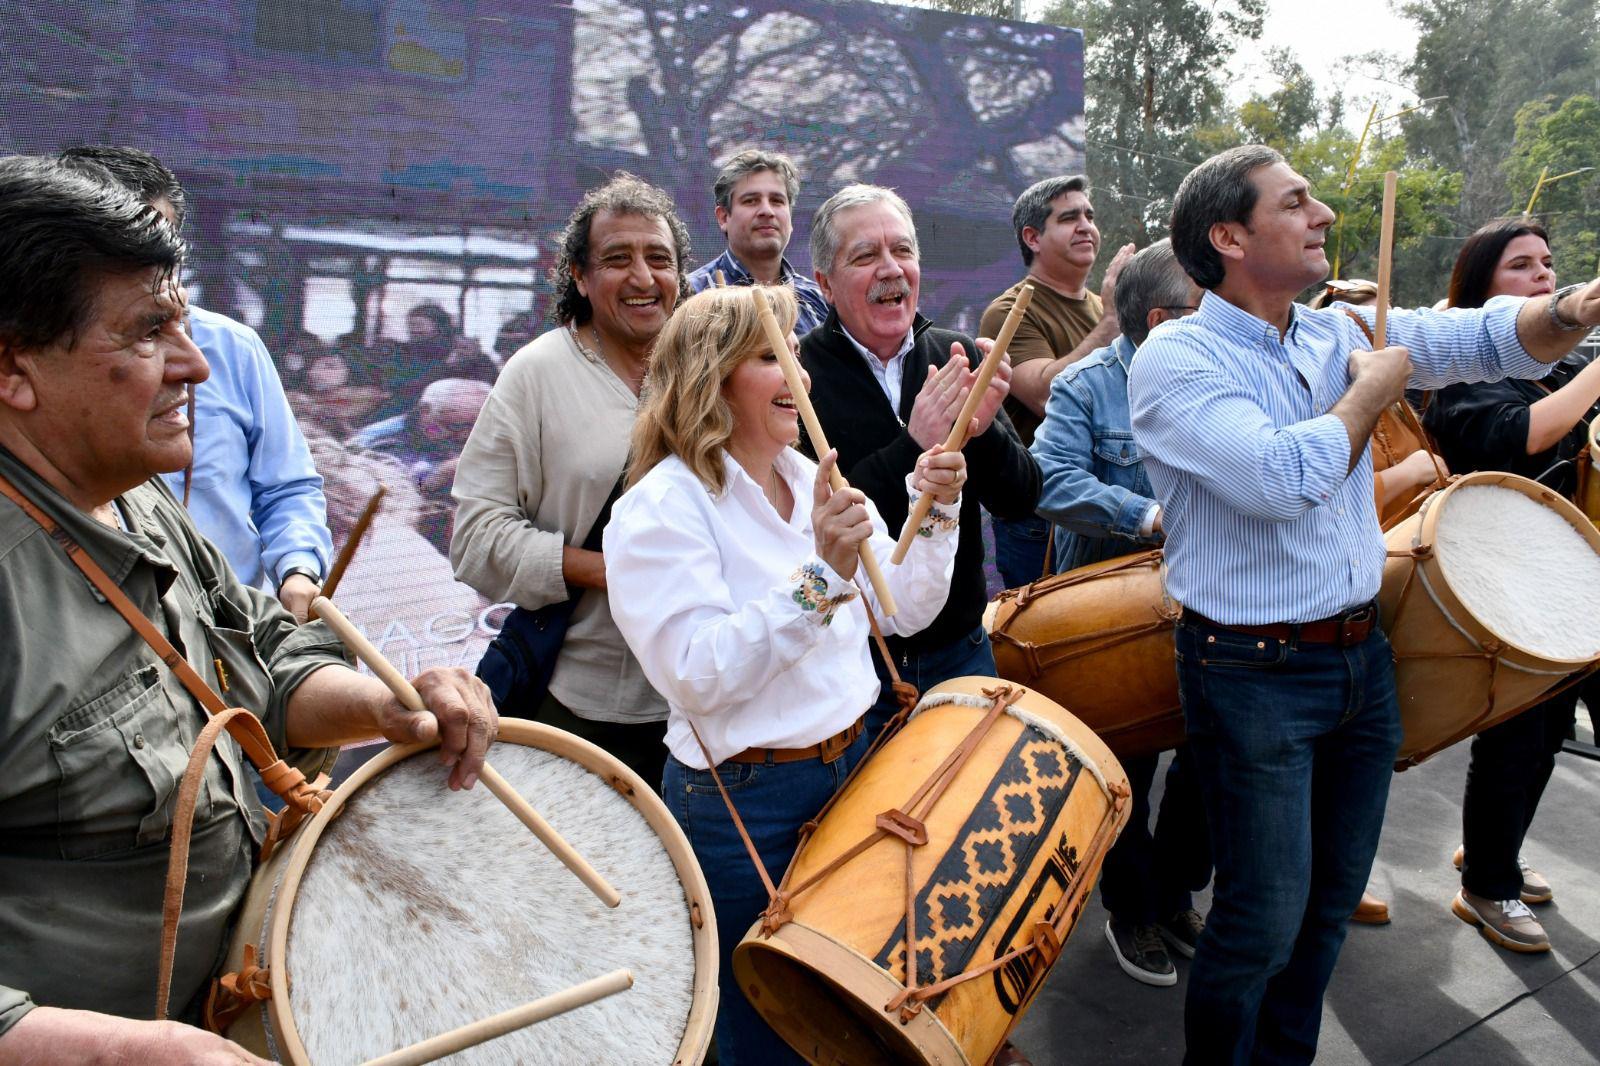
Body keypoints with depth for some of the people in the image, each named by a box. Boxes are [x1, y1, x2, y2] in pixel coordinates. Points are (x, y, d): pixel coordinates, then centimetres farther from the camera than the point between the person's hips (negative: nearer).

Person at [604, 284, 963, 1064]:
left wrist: (936, 514, -10)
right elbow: (698, 678, -27)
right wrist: (820, 576, -34)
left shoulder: (816, 480, 4)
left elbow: (904, 611, 5)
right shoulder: (659, 511, -18)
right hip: (741, 807, -6)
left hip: (854, 765, 7)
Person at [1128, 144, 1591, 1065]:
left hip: (1362, 658, 7)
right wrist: (1370, 391, -10)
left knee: (1331, 901, 19)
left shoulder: (1337, 333, 8)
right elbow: (1281, 478, -26)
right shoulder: (1175, 359, -14)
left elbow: (1485, 339, 1)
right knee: (1265, 920, 1)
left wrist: (1576, 308, -19)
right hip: (1256, 676, -7)